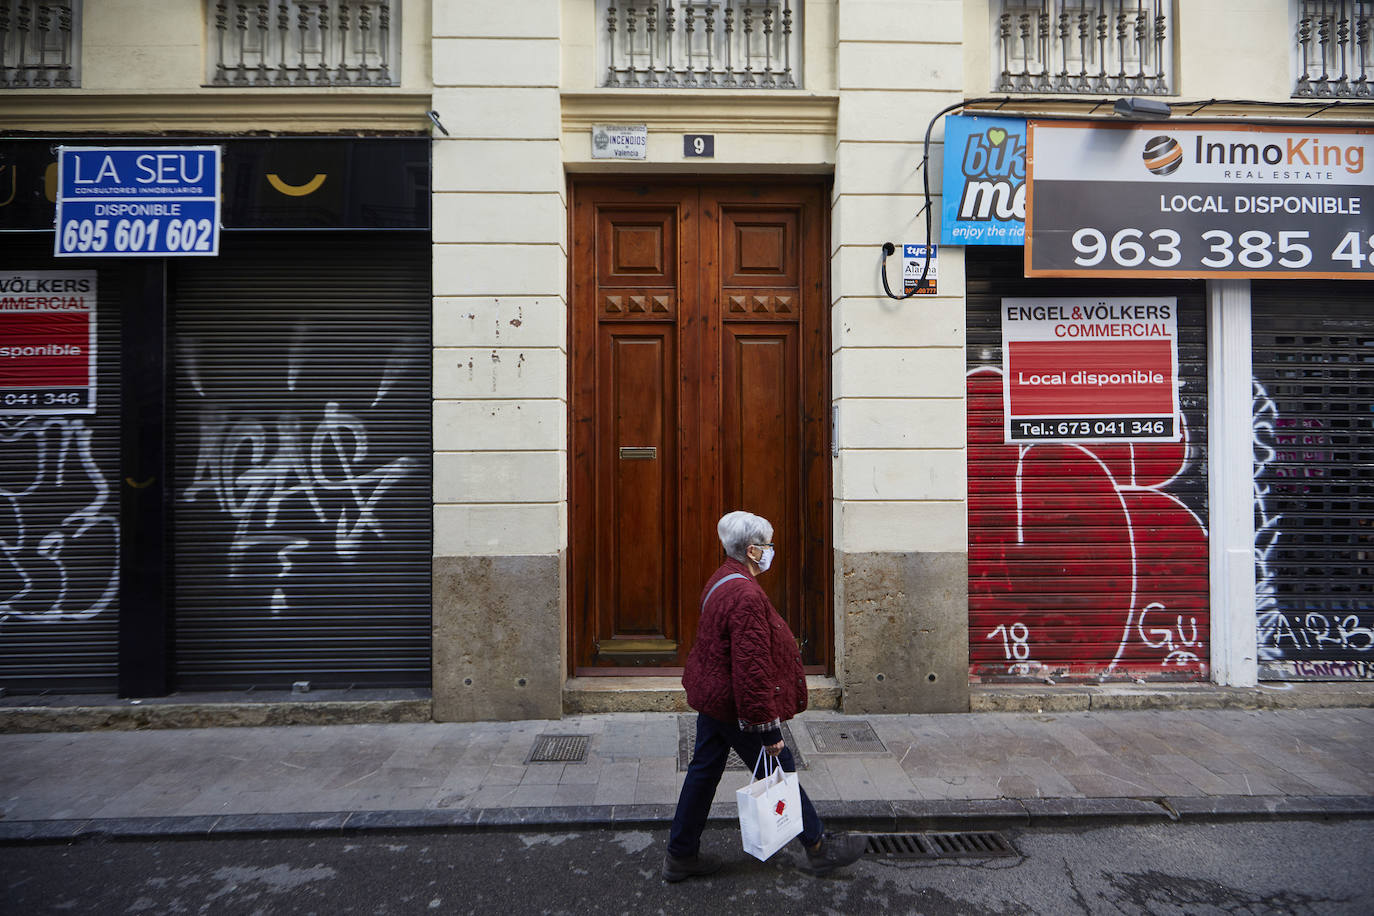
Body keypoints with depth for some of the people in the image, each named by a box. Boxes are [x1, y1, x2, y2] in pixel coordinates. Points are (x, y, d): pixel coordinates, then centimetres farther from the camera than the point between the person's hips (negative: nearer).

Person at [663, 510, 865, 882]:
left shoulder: (721, 582, 6)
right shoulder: (746, 595, -27)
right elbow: (752, 667, -28)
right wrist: (767, 726, -22)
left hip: (711, 697, 10)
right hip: (737, 705, -10)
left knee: (703, 771, 17)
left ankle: (680, 856, 29)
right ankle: (818, 848, 27)